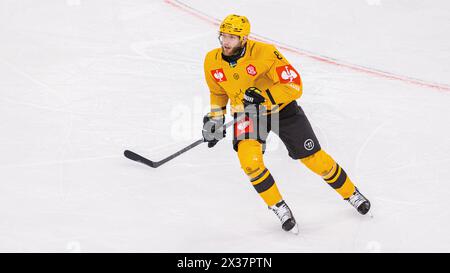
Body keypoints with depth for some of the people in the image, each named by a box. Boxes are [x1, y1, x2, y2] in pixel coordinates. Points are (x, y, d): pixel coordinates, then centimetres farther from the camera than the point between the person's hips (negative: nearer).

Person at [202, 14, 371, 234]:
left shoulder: (264, 53, -28)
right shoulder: (212, 62, -13)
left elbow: (294, 85, -29)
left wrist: (263, 96, -40)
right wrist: (215, 119, 3)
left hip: (282, 108, -3)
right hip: (246, 113, 3)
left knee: (314, 159, 2)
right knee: (248, 158, -26)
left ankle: (351, 193, 28)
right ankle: (278, 207, -5)